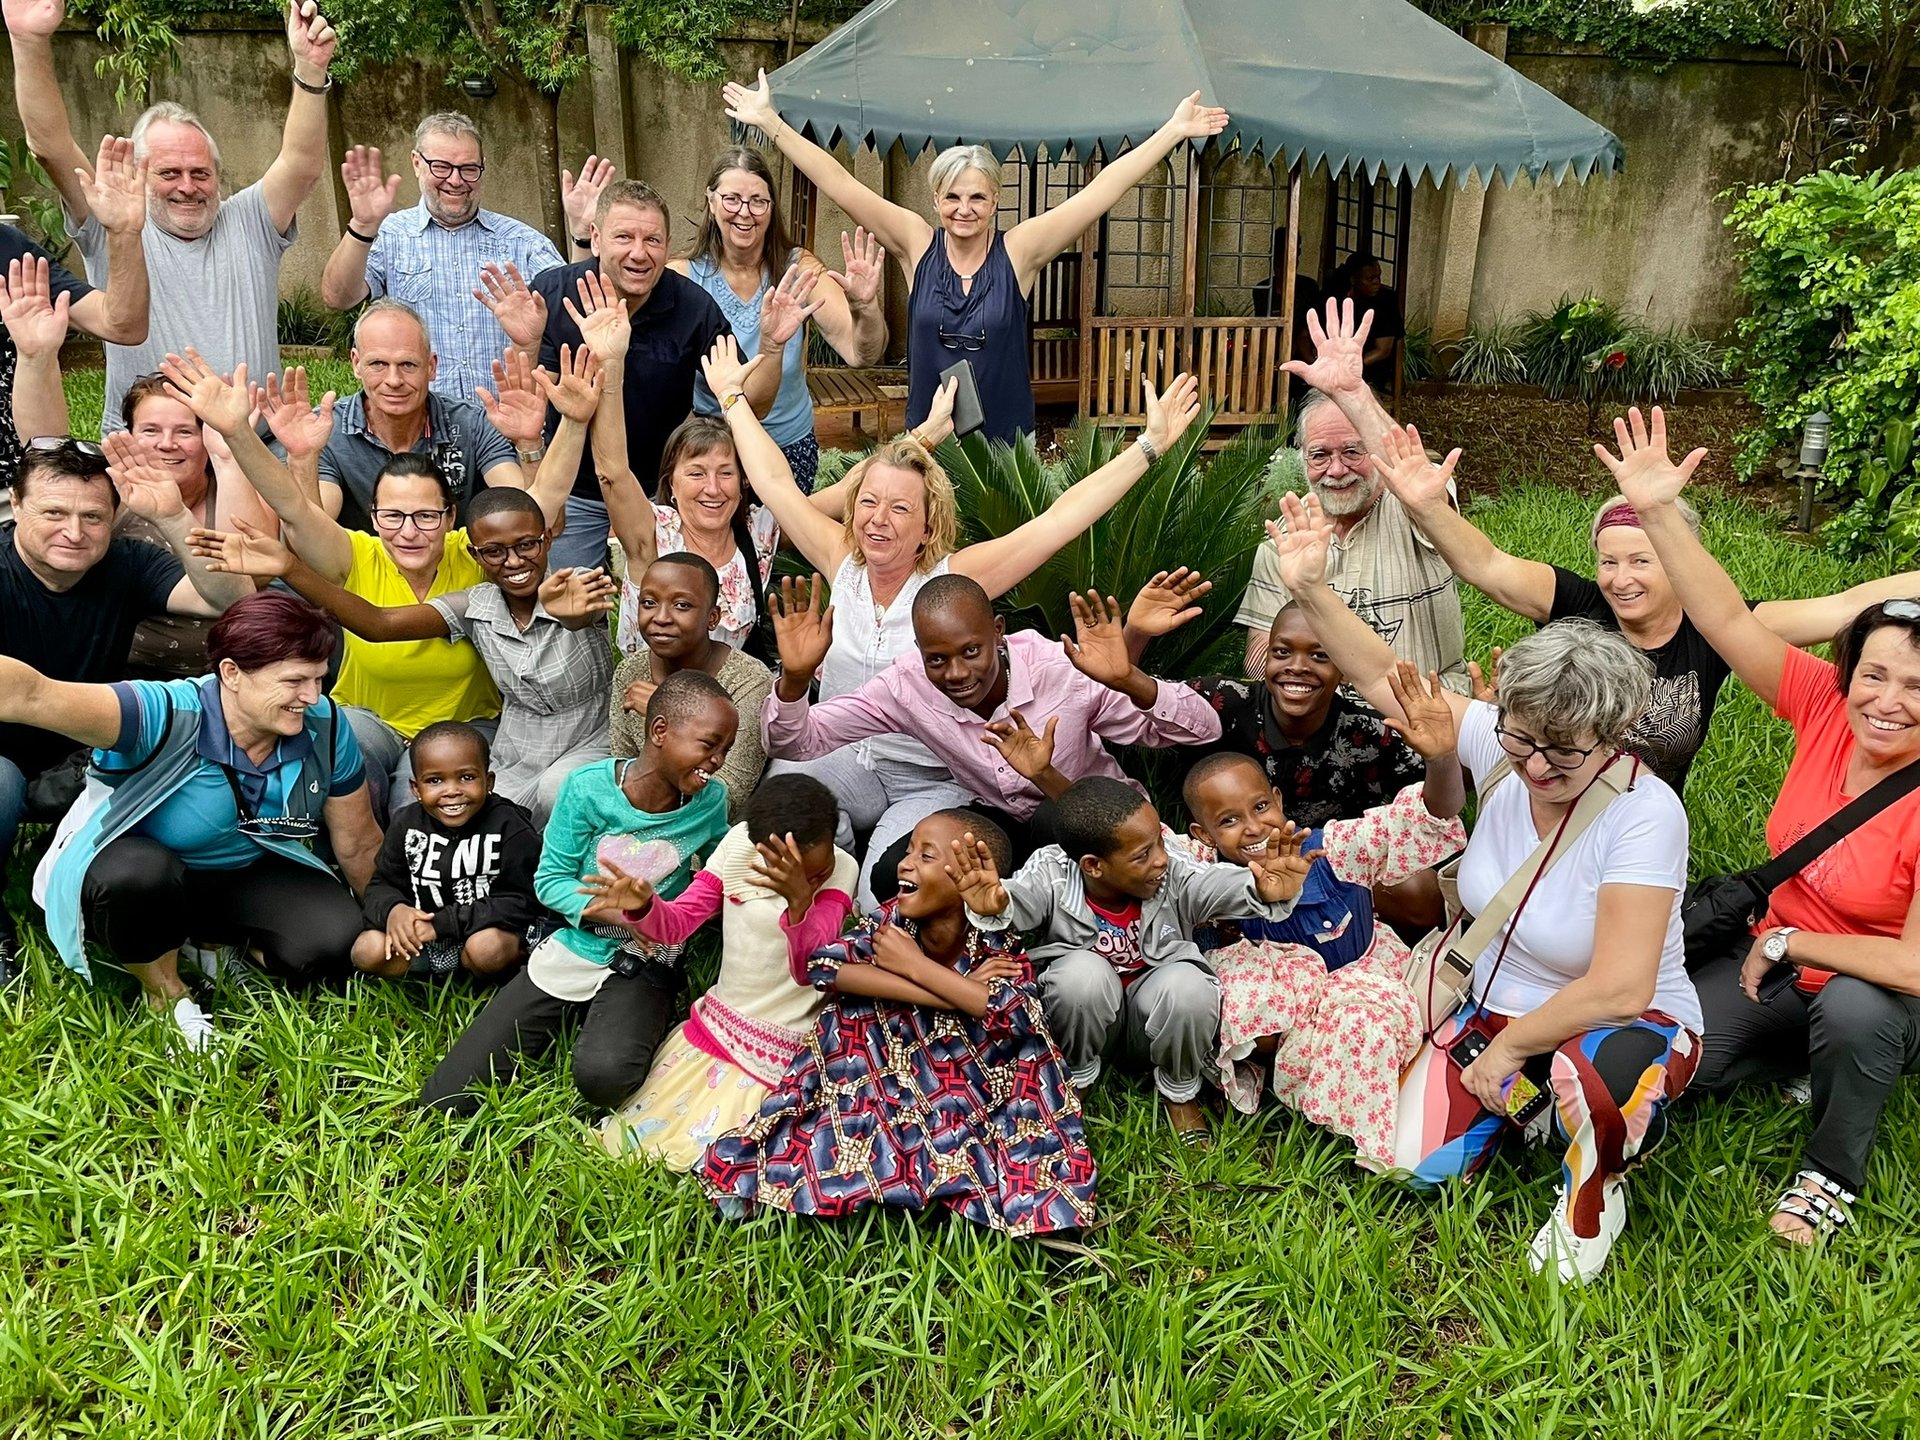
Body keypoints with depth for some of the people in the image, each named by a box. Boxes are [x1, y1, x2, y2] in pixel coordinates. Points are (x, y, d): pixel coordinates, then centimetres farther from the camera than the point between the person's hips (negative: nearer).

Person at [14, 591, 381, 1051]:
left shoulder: (324, 726, -19)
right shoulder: (166, 717, -33)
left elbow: (359, 845, -6)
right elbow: (31, 696, -51)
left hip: (246, 878, 3)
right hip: (135, 880, -3)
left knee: (333, 938, -23)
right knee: (138, 871, -38)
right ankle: (166, 994, -7)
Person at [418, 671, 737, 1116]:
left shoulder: (710, 800, -7)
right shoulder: (589, 787, -13)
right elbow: (550, 880, -7)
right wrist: (617, 913, -23)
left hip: (641, 966, -1)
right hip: (572, 949, 1)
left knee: (604, 1074, -35)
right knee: (443, 1099, -2)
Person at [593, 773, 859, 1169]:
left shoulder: (841, 869, -16)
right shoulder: (739, 843, -7)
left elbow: (808, 966, -26)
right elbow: (677, 922, -4)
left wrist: (800, 901, -45)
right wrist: (642, 906, -27)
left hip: (778, 1051, -4)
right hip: (715, 1023, 4)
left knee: (694, 1158, -8)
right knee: (624, 1136, 7)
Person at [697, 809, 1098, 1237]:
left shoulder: (995, 944, -16)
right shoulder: (893, 921, -12)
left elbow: (1016, 1012, -36)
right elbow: (823, 964, -29)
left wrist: (914, 966, -30)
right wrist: (959, 991, -33)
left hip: (973, 1092, -2)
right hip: (887, 1071, 2)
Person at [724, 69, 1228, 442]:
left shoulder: (1019, 251, -3)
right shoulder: (917, 245, 0)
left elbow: (1102, 190, -5)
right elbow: (841, 187, -2)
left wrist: (1173, 132, -8)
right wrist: (770, 122, -3)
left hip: (1006, 442, -1)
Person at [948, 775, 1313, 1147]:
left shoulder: (1174, 876, -19)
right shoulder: (1052, 876, -22)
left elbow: (1224, 885, -36)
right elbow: (1021, 896, -41)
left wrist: (1266, 893, -59)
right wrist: (993, 908, -66)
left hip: (1153, 1019, 1)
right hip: (1086, 1016, -1)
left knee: (1187, 985, -31)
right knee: (1083, 972, -33)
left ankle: (1179, 1091, 0)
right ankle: (1075, 1080, -2)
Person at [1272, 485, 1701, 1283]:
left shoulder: (1646, 813, -28)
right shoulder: (1503, 749, -14)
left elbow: (1620, 989, -31)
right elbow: (1386, 680, -6)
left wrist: (1509, 1046, -19)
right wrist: (1310, 590, -16)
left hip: (1624, 1026, -5)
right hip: (1499, 1007, 5)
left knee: (1601, 1069, -41)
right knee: (1414, 1161, -9)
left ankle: (1593, 1197, -6)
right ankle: (1530, 1102, 21)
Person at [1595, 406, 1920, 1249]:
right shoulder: (1825, 708, -15)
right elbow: (1730, 622, -21)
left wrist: (1787, 940, -19)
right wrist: (1659, 514, -30)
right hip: (1784, 957, 5)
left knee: (1852, 1008, -38)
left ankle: (1832, 1177, -8)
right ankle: (1819, 1056, 19)